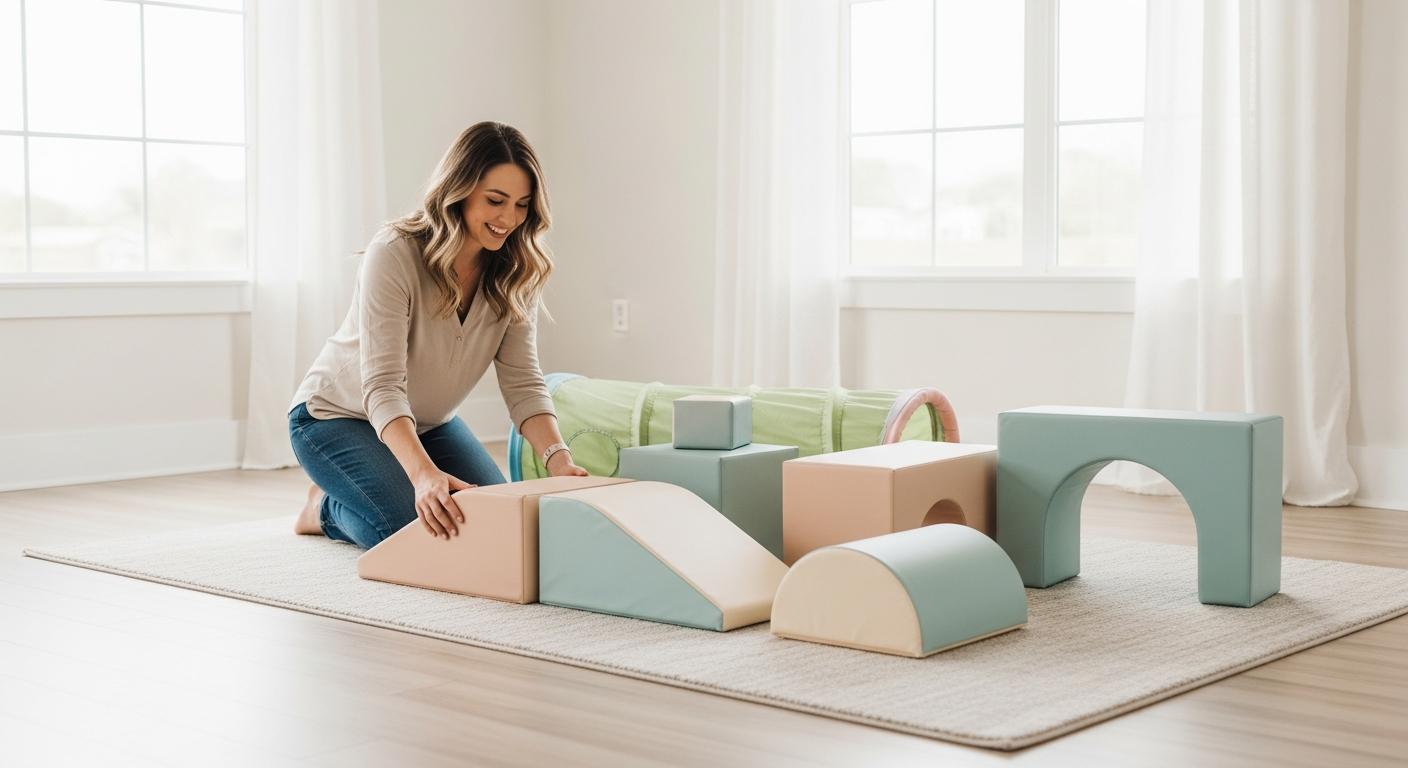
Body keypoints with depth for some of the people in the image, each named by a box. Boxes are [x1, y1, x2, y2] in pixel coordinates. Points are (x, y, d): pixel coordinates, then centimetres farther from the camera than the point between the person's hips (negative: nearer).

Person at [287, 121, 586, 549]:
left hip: (429, 422, 7)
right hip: (338, 415, -6)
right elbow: (382, 386, -36)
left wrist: (558, 458, -34)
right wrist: (424, 474, -52)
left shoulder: (514, 274, -12)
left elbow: (523, 381, -15)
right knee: (418, 534, -26)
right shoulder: (394, 254, -29)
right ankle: (325, 508, 8)